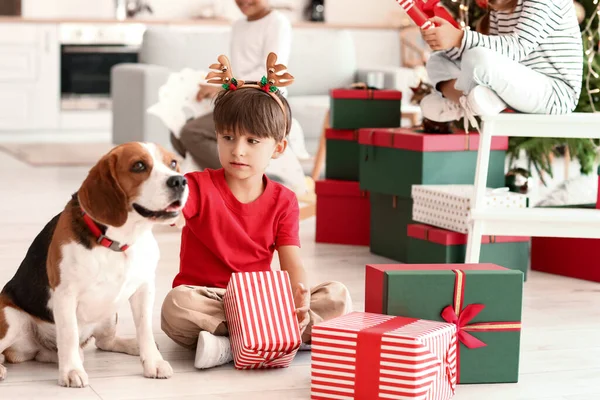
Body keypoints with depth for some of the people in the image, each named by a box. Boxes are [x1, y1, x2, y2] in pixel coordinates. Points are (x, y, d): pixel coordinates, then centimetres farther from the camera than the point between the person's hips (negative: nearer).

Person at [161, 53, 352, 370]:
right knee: (176, 306, -37)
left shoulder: (283, 201, 3)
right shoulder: (199, 186, -4)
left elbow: (292, 264, -6)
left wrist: (300, 294, -29)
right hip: (206, 301, -3)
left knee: (337, 297, -18)